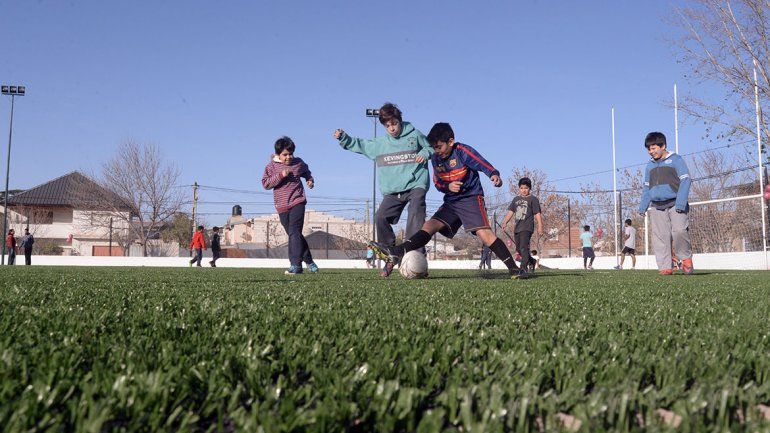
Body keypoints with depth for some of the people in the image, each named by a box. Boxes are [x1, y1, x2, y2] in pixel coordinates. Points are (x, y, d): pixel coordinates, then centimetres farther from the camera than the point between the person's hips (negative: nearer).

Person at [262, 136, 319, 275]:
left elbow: (307, 172, 28)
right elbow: (265, 183, -7)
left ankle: (295, 265, -16)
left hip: (297, 202, -2)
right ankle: (309, 261, 22)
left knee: (294, 232, -14)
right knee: (295, 235, 8)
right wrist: (280, 175, -17)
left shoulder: (298, 163, 7)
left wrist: (310, 180, 9)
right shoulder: (272, 166, 1)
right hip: (282, 206, 2)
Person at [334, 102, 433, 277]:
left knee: (416, 214, -25)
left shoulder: (415, 135, 6)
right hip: (392, 191, 4)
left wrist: (425, 154, -4)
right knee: (381, 217, -14)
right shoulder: (378, 144, 14)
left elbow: (430, 147, 17)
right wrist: (343, 138, 10)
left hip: (416, 185, -3)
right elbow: (358, 145, 24)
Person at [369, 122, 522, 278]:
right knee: (429, 226, -7)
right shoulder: (435, 158, 6)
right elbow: (438, 183, 13)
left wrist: (494, 176, -44)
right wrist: (448, 186, -10)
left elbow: (484, 165, -23)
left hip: (471, 198, -6)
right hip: (451, 202, 6)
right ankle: (396, 253, -19)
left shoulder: (463, 151, -13)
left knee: (483, 233, -22)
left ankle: (514, 268, -17)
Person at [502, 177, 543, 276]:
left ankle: (524, 267, -20)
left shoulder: (533, 199, 1)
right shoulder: (516, 199, 17)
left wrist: (540, 227, -10)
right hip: (517, 227, 7)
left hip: (527, 227, -7)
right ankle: (531, 261, 34)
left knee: (523, 247, -18)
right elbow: (510, 212, 15)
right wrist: (505, 222, 2)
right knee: (518, 249, 13)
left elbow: (537, 214, -4)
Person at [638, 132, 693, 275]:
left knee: (680, 230, -20)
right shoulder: (650, 165, 19)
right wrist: (643, 206, 11)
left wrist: (680, 203, -16)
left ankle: (686, 258, 2)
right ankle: (665, 266, 1)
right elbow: (646, 188, 22)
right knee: (660, 236, -2)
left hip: (674, 204, -5)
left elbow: (685, 180, -6)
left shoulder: (676, 160, 2)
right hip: (657, 207, 5)